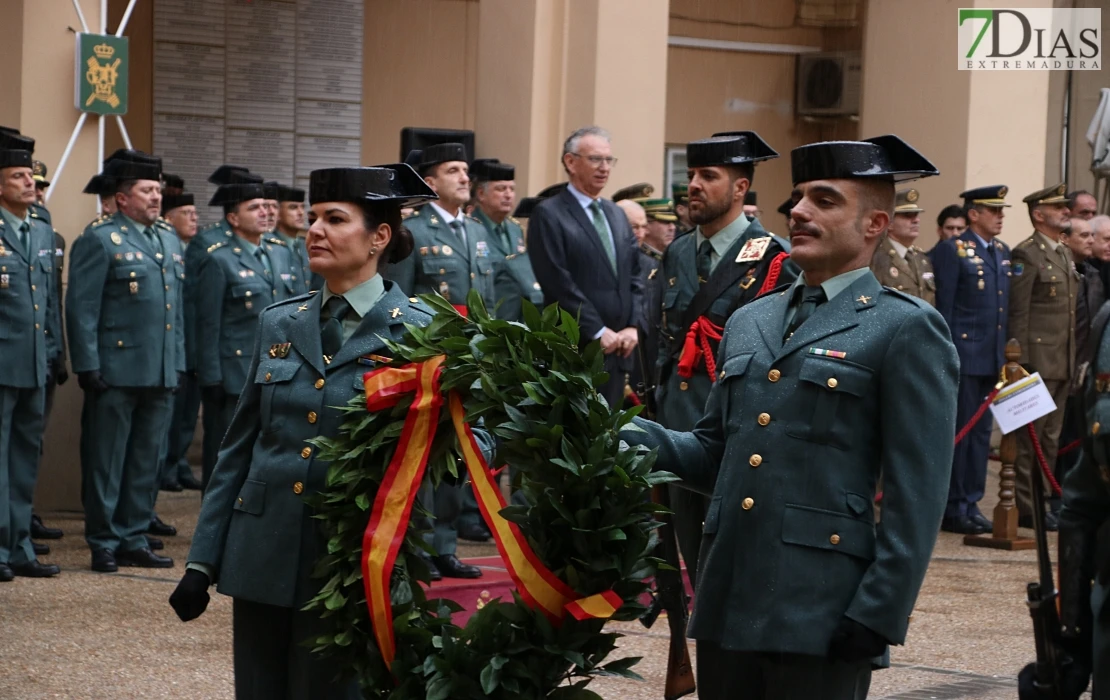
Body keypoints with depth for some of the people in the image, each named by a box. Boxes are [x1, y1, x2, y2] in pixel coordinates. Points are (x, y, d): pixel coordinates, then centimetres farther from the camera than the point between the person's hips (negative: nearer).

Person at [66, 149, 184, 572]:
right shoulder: (100, 240, -6)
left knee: (147, 462, 10)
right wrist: (88, 366, -15)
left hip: (161, 375, 7)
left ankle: (134, 540, 18)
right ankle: (104, 545, 7)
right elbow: (81, 309, -10)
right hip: (116, 373, -7)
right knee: (106, 462, 0)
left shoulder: (170, 242, 17)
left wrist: (178, 363, 15)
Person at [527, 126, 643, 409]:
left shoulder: (617, 215, 19)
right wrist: (598, 332, -12)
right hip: (575, 349, -7)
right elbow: (558, 283, -12)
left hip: (617, 349, 7)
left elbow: (634, 277, 17)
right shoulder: (549, 215, -5)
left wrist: (633, 326, 2)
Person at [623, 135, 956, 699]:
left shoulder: (908, 330, -3)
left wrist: (877, 616, -14)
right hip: (727, 605, 6)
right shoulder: (748, 323, 18)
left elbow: (916, 494, -8)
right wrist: (639, 437, 1)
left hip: (822, 612, -6)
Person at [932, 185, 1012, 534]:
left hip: (993, 358, 7)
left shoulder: (1003, 252, 15)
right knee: (959, 430, -3)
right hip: (964, 355, -7)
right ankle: (953, 508, 2)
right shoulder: (951, 250, -7)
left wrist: (1007, 350, 11)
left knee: (982, 431, 10)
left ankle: (971, 502, 17)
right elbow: (943, 307, -10)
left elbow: (1005, 306, 17)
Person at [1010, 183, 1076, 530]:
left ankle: (1039, 500, 18)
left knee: (1051, 436, 12)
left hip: (1063, 363, 8)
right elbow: (1017, 313, -14)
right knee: (1029, 436, -4)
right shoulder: (1026, 255, -10)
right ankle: (1022, 506, 1)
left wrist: (1076, 359, 16)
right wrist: (1021, 362, -18)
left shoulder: (1065, 254, 16)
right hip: (1038, 361, -8)